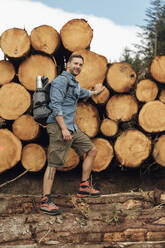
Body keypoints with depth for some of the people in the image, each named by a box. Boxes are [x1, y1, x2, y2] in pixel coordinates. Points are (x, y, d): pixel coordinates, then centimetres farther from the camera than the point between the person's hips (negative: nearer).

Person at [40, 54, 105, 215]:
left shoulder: (74, 83, 22)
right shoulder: (60, 80, -8)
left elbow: (80, 93, 48)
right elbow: (56, 106, -18)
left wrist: (95, 92, 65)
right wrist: (63, 129, -24)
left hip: (71, 128, 10)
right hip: (59, 127, -10)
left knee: (91, 150, 11)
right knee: (54, 163, -12)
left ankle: (84, 188, 18)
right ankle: (45, 201, -12)